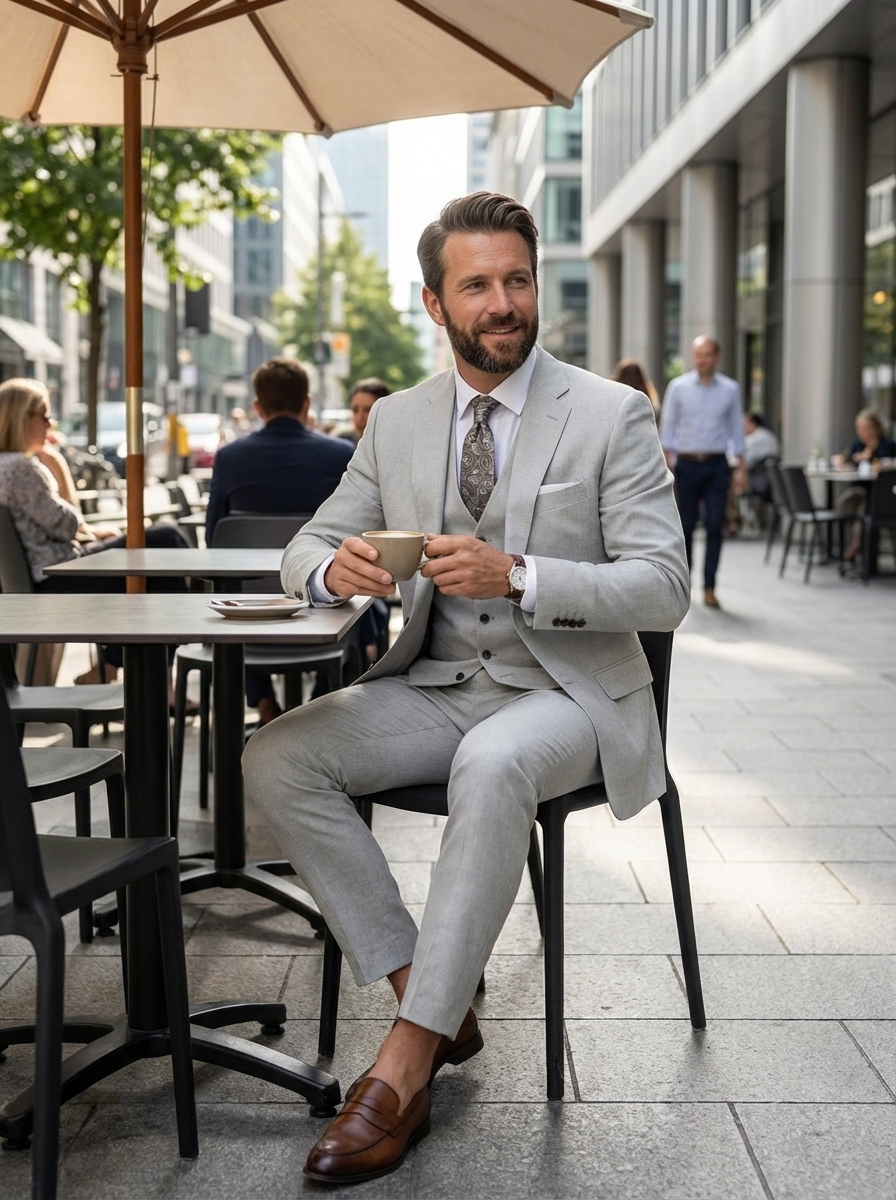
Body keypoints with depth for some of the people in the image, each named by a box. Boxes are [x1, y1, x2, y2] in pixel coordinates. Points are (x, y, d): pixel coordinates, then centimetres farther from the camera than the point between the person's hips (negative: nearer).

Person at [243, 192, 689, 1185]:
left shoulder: (611, 415, -4)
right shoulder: (397, 421, 9)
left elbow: (664, 588, -11)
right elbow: (306, 549, 14)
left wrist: (517, 576, -25)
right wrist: (334, 567, -13)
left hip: (564, 689, -4)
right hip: (433, 685, 5)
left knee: (494, 764, -38)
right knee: (276, 758, -19)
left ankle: (406, 1062, -29)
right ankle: (425, 993, -11)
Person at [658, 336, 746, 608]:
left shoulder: (730, 390, 4)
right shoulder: (678, 387, 1)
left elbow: (736, 430, 8)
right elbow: (667, 428, 3)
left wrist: (741, 468, 4)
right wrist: (666, 464, -6)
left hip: (717, 465, 0)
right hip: (686, 463, 0)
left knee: (715, 526, -4)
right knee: (686, 525, 4)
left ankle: (709, 588, 1)